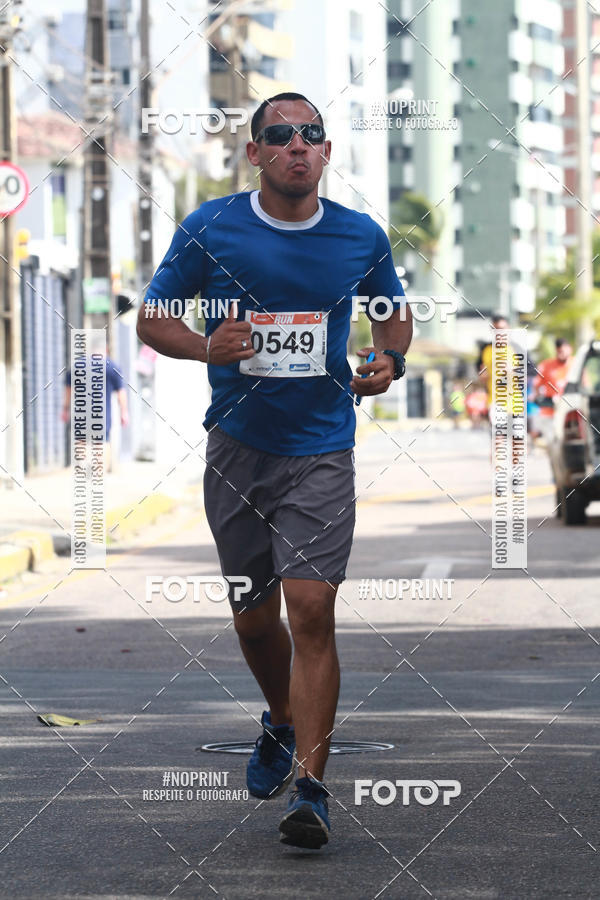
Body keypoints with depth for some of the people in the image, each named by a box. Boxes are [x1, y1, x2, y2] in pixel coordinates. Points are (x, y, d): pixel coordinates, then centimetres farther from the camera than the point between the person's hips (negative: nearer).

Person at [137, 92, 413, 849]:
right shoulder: (208, 230, -3)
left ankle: (310, 789, -12)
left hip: (321, 451, -1)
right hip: (237, 445, 1)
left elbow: (393, 311, 18)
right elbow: (152, 317, 4)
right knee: (252, 615, 12)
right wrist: (207, 347, -16)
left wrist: (387, 361, -4)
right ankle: (283, 723, 43)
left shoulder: (362, 238, 0)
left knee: (311, 610, -14)